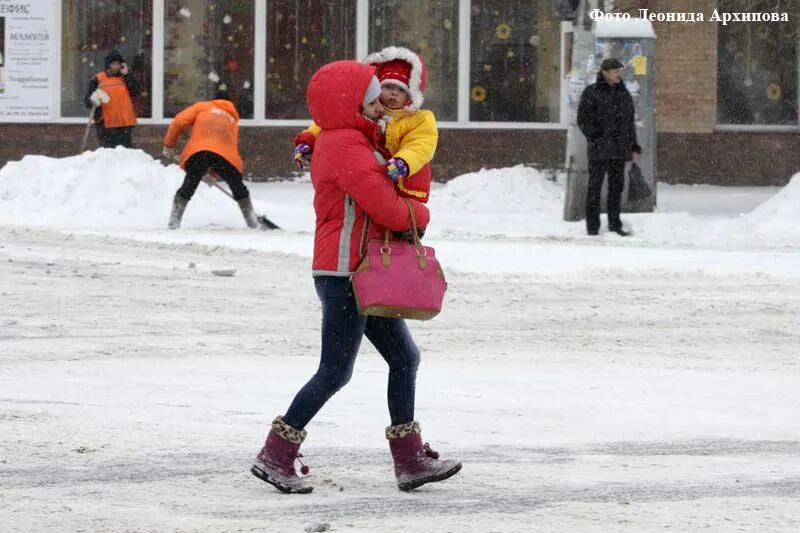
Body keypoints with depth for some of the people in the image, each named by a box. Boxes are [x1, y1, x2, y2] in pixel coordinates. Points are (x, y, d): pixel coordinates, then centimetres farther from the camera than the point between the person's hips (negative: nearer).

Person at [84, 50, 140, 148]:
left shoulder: (125, 78, 11)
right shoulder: (98, 79, 3)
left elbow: (136, 92, -4)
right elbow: (87, 101, 2)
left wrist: (127, 75, -5)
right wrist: (93, 101, -22)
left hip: (125, 123, 3)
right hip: (105, 124, -3)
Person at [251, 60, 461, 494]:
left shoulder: (352, 141, 17)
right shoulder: (347, 146, -16)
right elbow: (386, 208, -20)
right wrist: (421, 214, -1)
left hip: (363, 276, 11)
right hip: (344, 275, -11)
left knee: (404, 357, 10)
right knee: (335, 373, -7)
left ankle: (410, 460, 12)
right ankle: (275, 458, -1)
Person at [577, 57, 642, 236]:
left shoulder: (624, 94, 15)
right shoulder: (592, 93, -3)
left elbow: (630, 122, 20)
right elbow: (583, 120, -6)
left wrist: (634, 147, 15)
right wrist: (595, 138, -15)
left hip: (619, 149, 5)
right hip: (599, 149, -5)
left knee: (617, 187, 8)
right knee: (595, 186, -1)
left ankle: (615, 225, 15)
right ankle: (593, 226, 3)